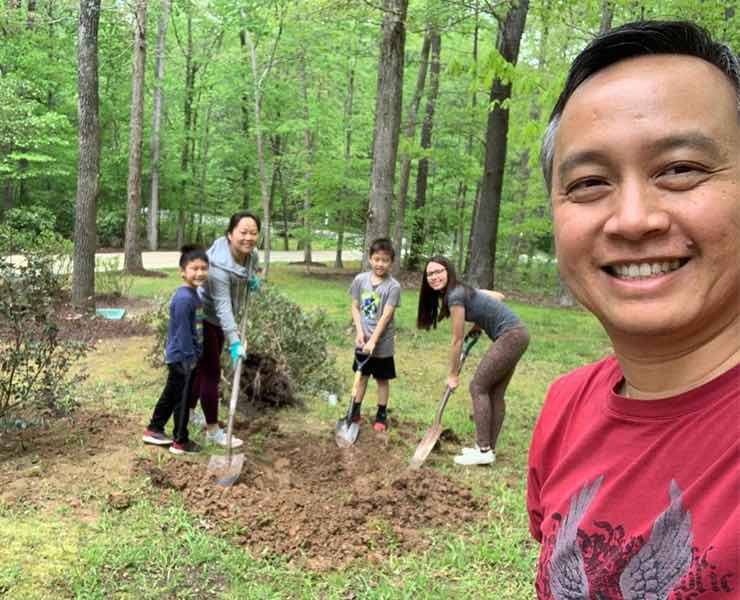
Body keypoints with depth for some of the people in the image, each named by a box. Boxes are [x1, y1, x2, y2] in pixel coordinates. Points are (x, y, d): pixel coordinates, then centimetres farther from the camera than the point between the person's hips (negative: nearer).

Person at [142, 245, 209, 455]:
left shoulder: (194, 294, 6)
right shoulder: (184, 298, -24)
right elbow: (183, 332, -23)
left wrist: (193, 356, 19)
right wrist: (190, 358, -18)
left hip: (179, 358, 10)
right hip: (182, 358, -10)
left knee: (171, 394, 21)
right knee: (182, 399, 3)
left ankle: (153, 430, 34)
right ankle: (180, 442, 16)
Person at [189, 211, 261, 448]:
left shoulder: (252, 255, -9)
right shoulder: (219, 263, -34)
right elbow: (222, 305, -37)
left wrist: (254, 280, -7)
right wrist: (235, 341, -41)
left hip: (218, 320, 8)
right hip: (202, 318, -8)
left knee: (203, 367, 21)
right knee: (211, 373, -5)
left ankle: (189, 411, 40)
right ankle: (213, 431, 4)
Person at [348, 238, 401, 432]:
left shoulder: (393, 286, -14)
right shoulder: (360, 280, -3)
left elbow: (386, 316, -18)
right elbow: (355, 308, 2)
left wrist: (373, 341, -21)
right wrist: (359, 332, -10)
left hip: (382, 343, -3)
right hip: (362, 341, 3)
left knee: (382, 379, 11)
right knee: (362, 376, 16)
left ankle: (382, 415, 24)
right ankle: (355, 411, 28)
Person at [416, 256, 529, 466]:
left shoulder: (455, 296, -16)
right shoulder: (464, 289, 12)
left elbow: (457, 340, -10)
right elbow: (499, 296, 21)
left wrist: (452, 375, -1)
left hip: (510, 336, -9)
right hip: (516, 335, 9)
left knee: (478, 387, -5)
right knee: (495, 393, 10)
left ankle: (484, 450, -4)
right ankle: (488, 448, 15)